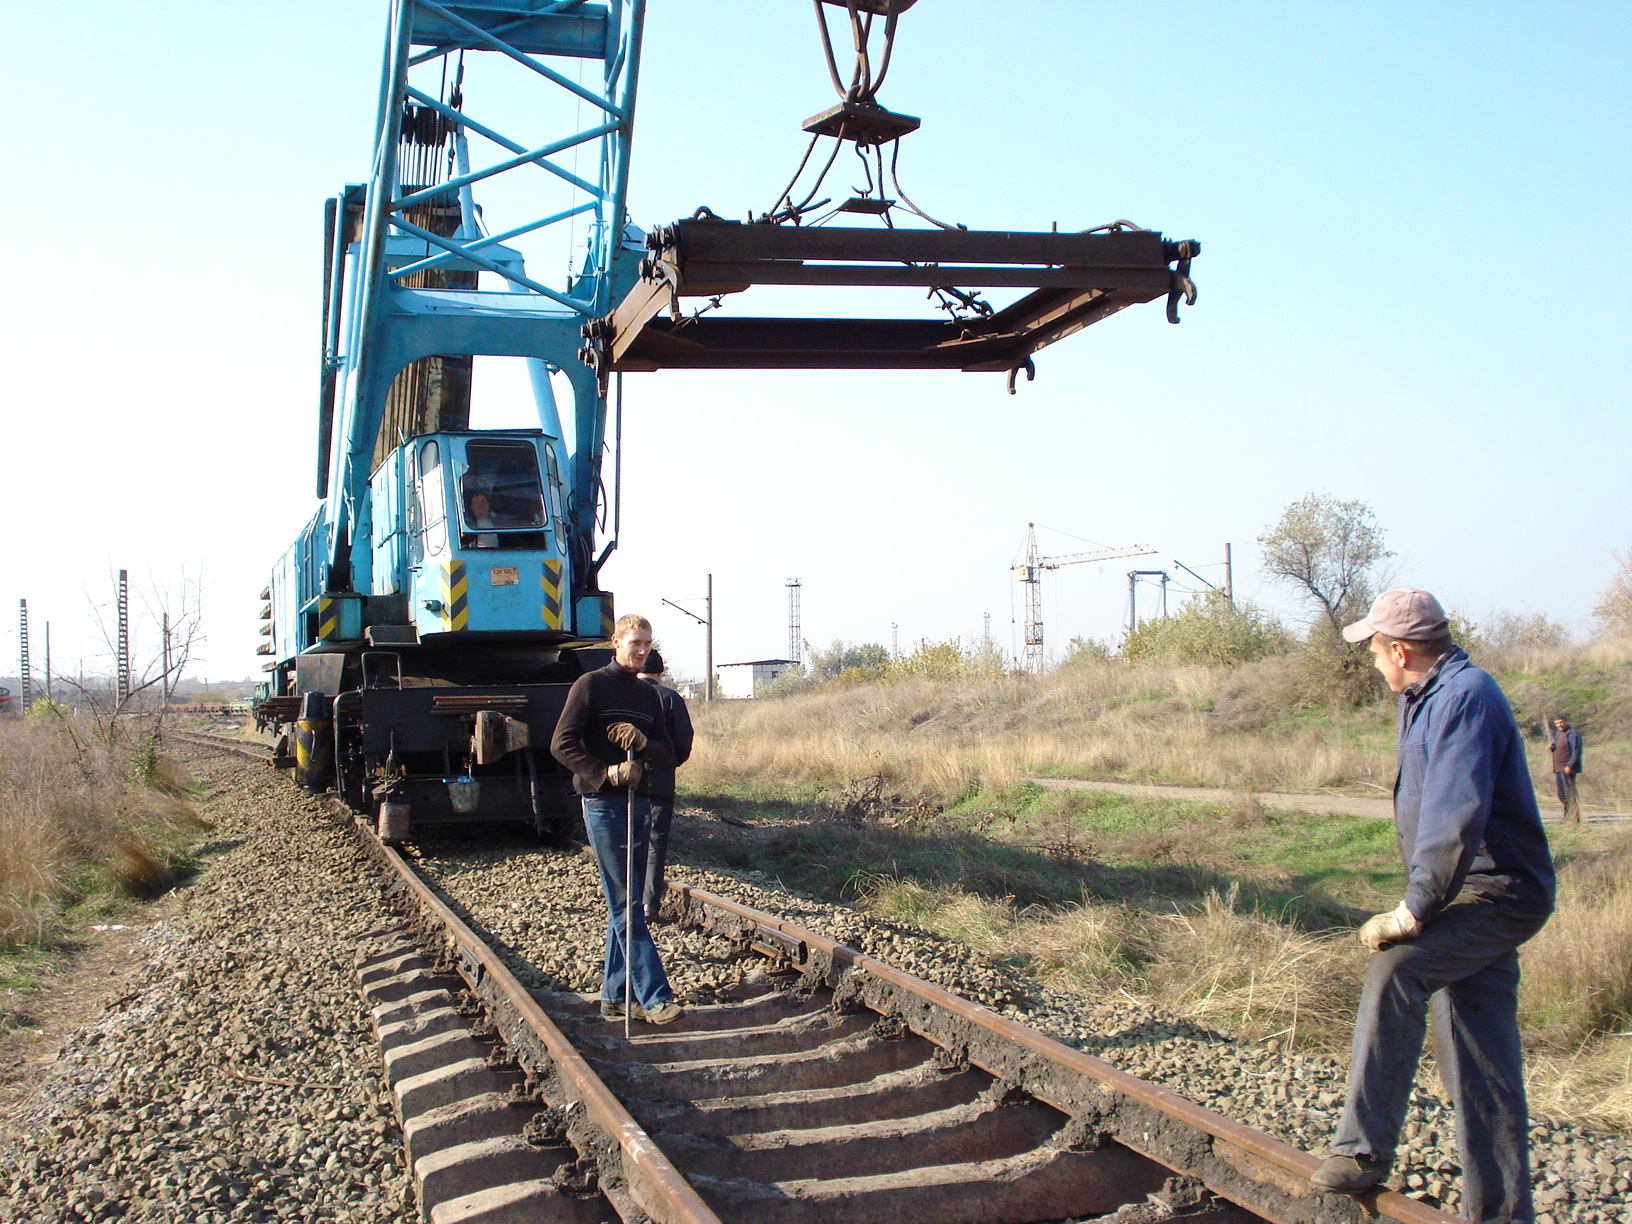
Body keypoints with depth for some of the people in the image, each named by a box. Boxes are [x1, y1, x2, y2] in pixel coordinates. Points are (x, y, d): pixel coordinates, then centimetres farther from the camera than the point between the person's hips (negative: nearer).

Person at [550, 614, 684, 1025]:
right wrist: (605, 772, -22)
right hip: (604, 804, -7)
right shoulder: (591, 685, -4)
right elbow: (562, 744, -11)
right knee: (626, 906, -7)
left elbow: (668, 754, 12)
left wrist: (644, 744, -10)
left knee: (624, 905, 10)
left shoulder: (648, 694, 15)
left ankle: (615, 996, 17)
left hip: (638, 803, 7)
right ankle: (654, 998, -9)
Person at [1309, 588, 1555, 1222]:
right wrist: (1422, 903, 15)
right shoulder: (1430, 698, 15)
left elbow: (1457, 819, -27)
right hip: (1474, 899, 10)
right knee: (1479, 1066, 11)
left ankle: (1363, 1151, -28)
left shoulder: (1464, 699, -18)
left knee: (1393, 971, -29)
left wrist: (1414, 913, -24)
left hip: (1495, 893, -10)